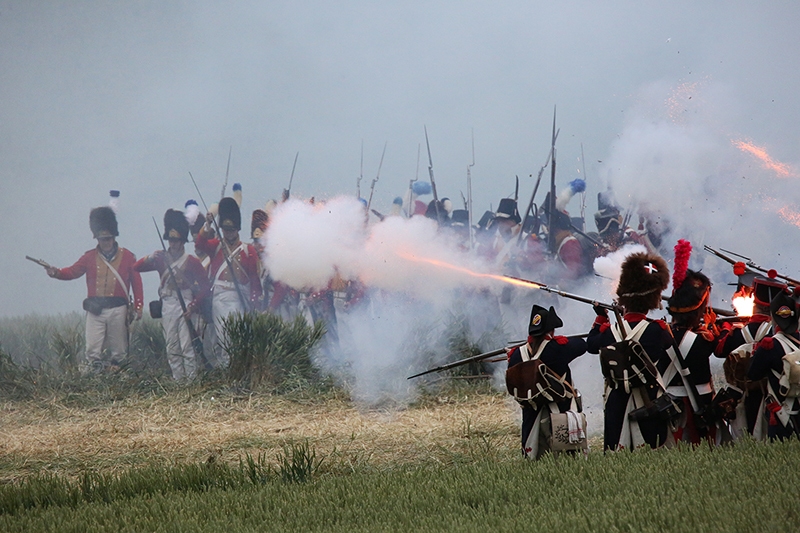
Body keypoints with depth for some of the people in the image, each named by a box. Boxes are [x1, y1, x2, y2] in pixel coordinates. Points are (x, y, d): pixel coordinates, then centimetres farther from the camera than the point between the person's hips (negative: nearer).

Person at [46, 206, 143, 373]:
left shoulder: (127, 257, 5)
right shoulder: (90, 257, 9)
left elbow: (137, 283, 5)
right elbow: (73, 271, 0)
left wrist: (138, 307, -1)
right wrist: (57, 273, -21)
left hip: (118, 309, 0)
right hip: (95, 309, 0)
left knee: (119, 349, 4)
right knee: (92, 347, -8)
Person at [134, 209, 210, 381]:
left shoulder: (192, 262, 0)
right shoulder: (162, 259, 10)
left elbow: (205, 286, -1)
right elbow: (136, 268, 4)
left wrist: (193, 306, -12)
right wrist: (149, 258, -16)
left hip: (185, 305, -4)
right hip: (167, 305, 4)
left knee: (187, 344, -9)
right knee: (171, 346, 4)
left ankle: (191, 377, -6)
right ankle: (177, 377, 9)